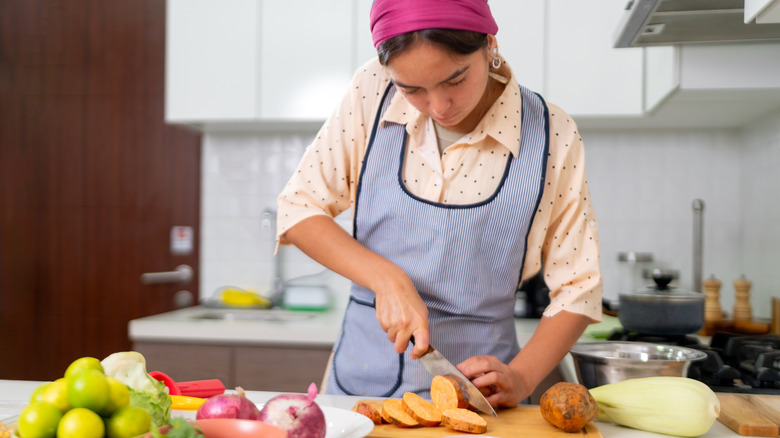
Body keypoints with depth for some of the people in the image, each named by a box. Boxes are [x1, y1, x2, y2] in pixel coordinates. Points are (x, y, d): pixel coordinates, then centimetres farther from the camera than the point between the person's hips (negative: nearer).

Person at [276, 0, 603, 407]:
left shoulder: (550, 136, -10)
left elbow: (577, 287, -3)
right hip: (363, 371, 2)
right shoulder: (372, 92, -8)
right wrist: (388, 279, -17)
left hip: (474, 377, -1)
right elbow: (298, 209, -4)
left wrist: (521, 377, -16)